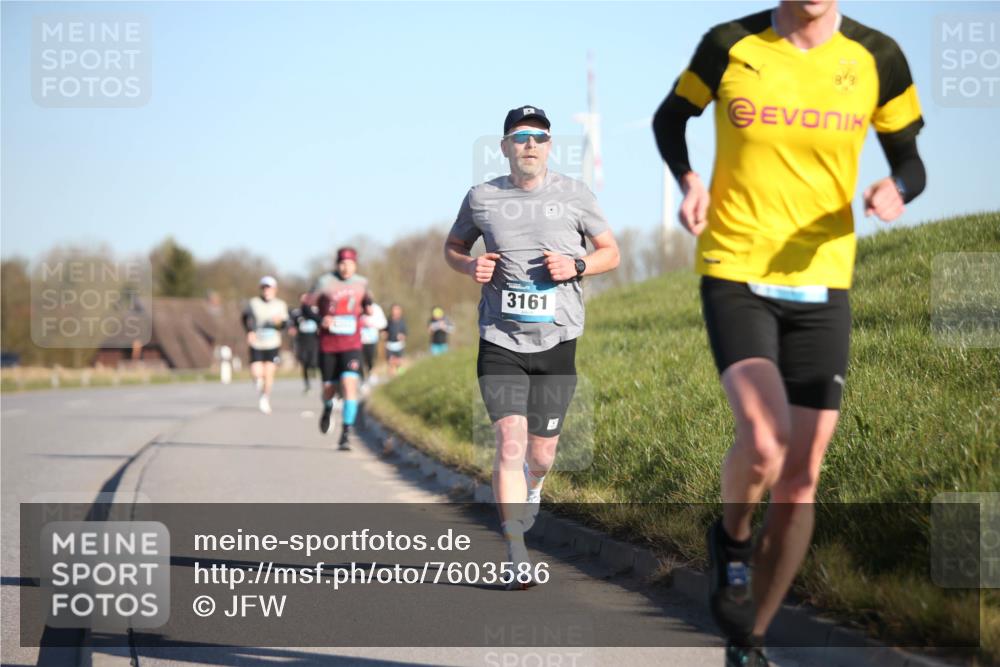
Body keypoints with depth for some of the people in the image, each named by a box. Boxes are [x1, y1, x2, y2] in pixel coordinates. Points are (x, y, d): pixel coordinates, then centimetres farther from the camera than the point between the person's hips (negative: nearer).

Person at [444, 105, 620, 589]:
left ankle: (531, 487, 44)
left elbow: (610, 252, 10)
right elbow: (453, 247, 18)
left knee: (541, 452, 6)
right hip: (500, 340, -1)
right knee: (510, 442, -14)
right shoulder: (481, 198, 2)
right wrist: (470, 267, -5)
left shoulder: (574, 195, 2)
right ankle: (517, 559, -12)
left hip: (556, 339, 1)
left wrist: (575, 266, -11)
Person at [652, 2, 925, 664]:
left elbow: (910, 162, 9)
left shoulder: (877, 59, -1)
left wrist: (897, 191, -15)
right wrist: (688, 181, -6)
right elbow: (671, 117, 13)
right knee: (763, 441, -25)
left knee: (800, 482, 2)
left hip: (821, 286, 3)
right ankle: (732, 537, 10)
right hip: (735, 276, -2)